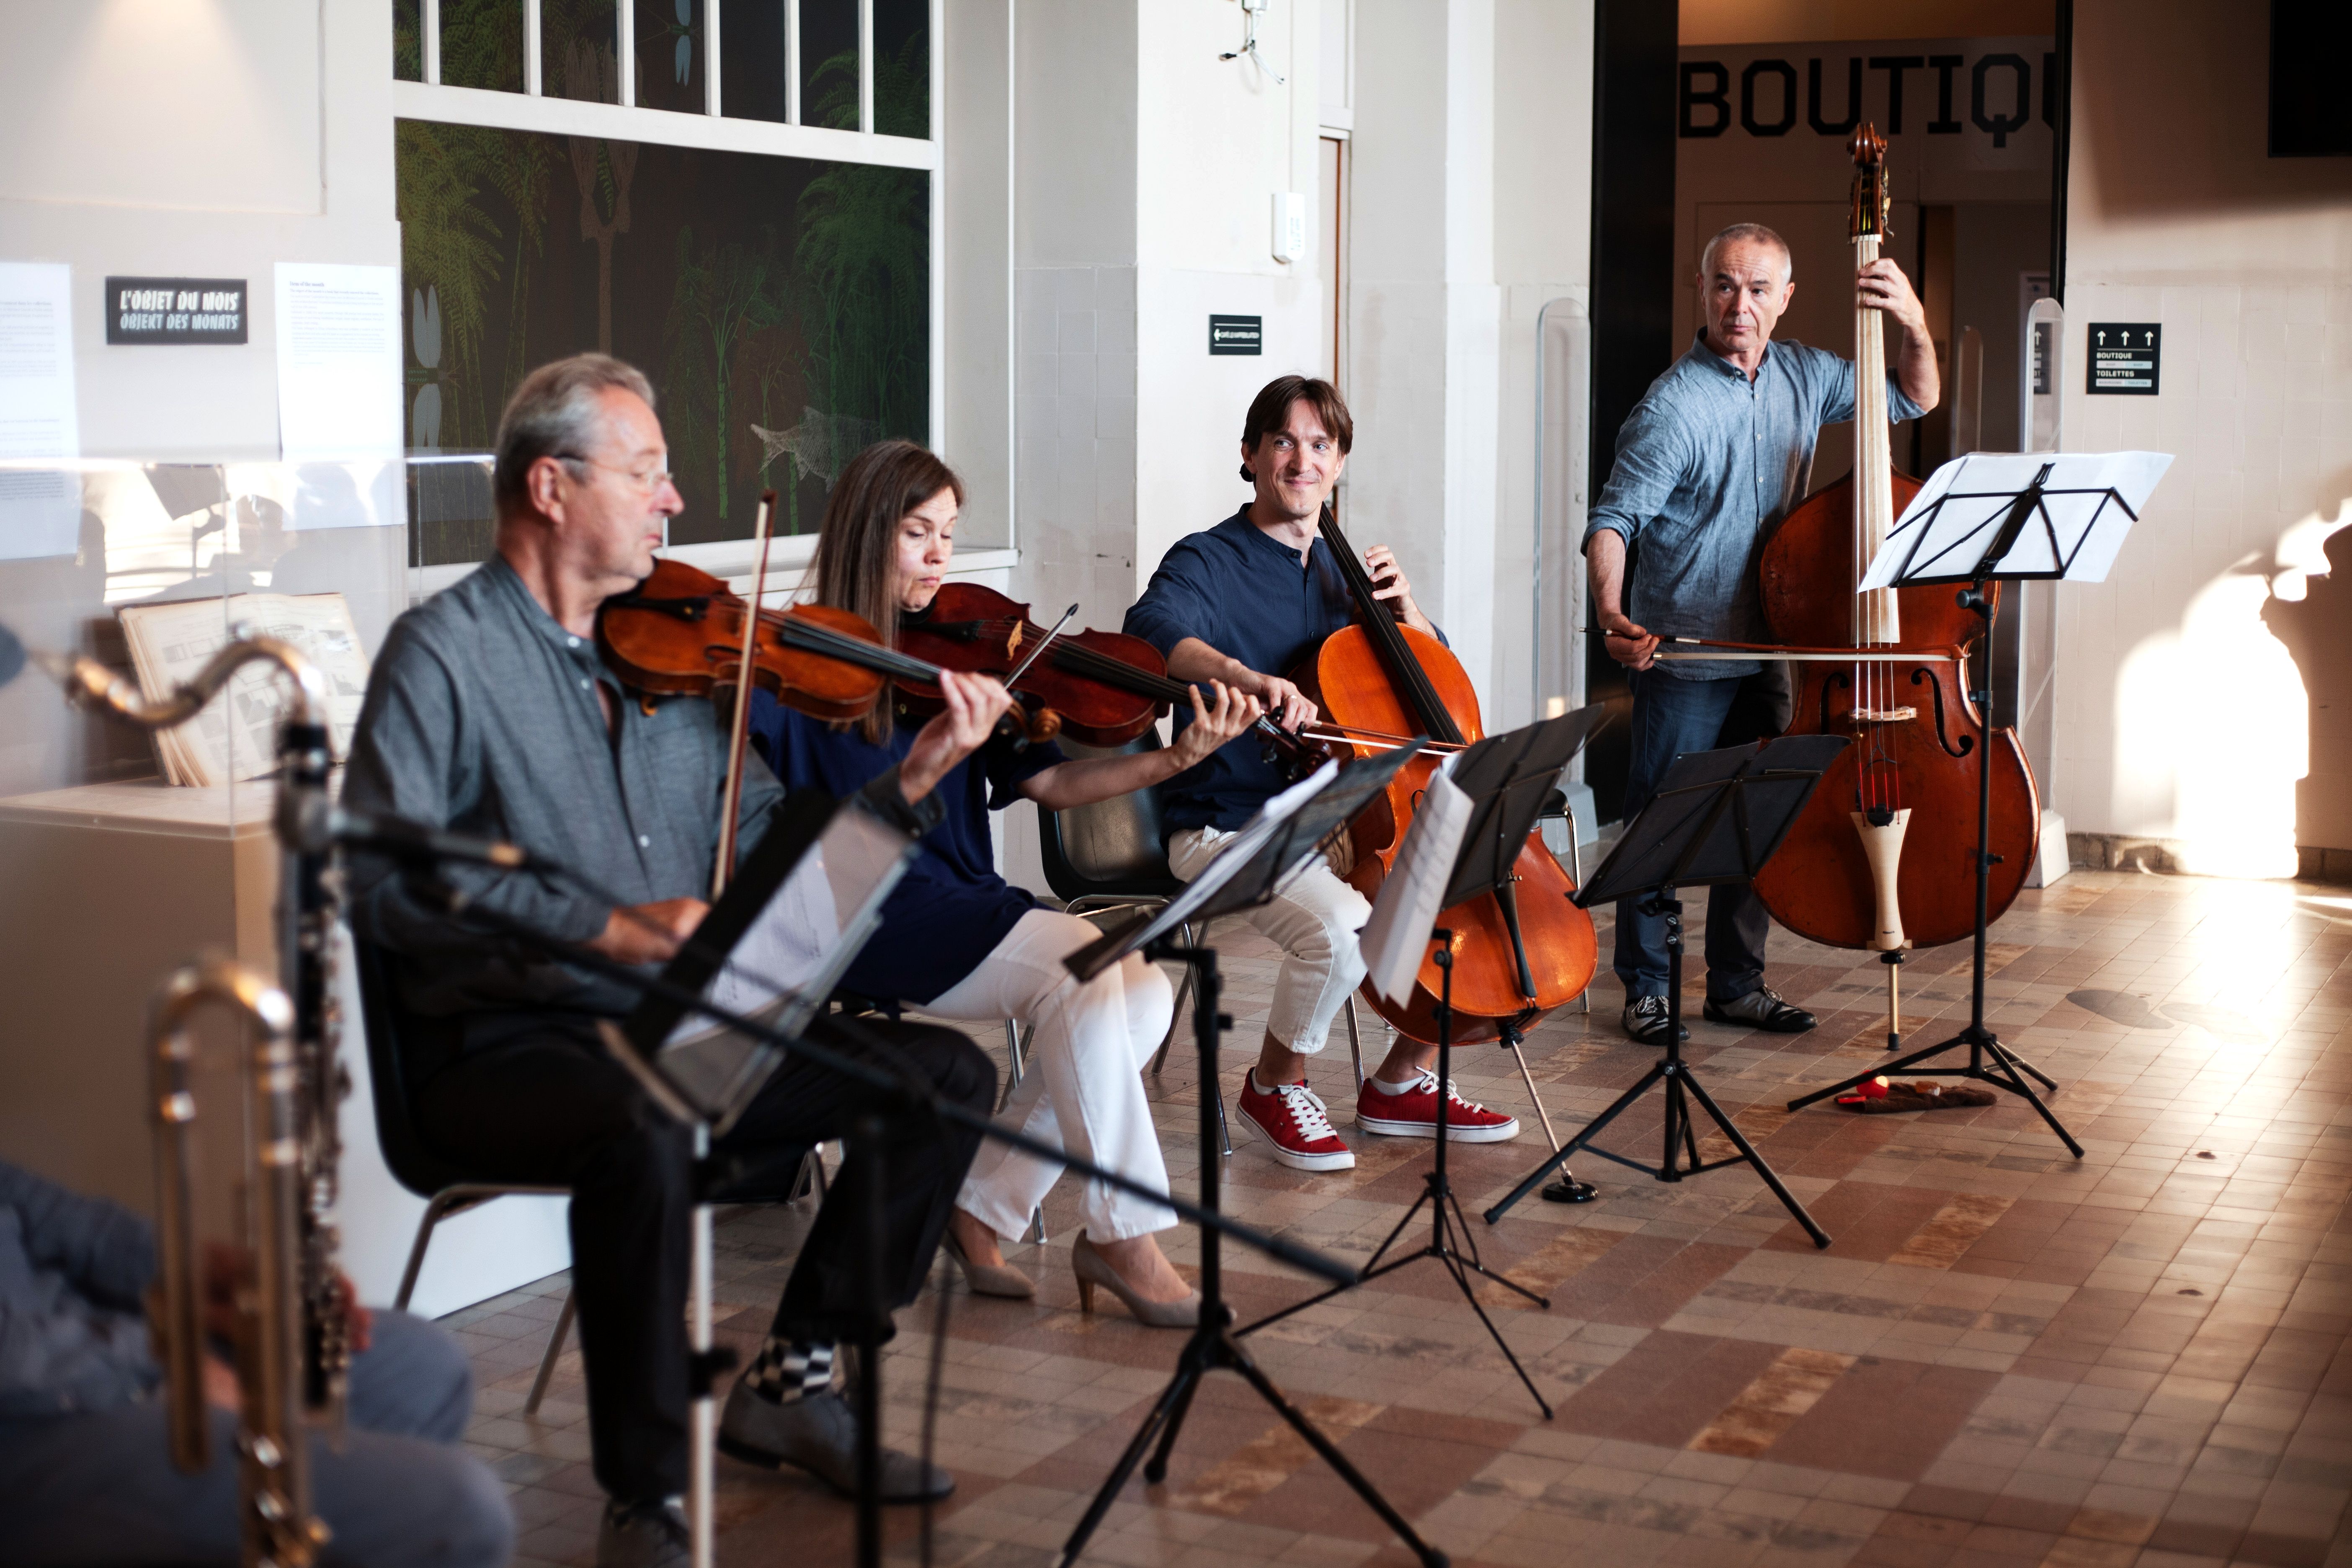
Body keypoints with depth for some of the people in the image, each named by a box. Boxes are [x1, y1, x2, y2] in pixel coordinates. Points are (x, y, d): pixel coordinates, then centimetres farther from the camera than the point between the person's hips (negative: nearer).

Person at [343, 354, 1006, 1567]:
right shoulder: (446, 651, -7)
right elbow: (382, 877, -19)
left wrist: (911, 783, -2)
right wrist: (606, 927, -26)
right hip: (505, 1045, -7)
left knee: (949, 1073, -4)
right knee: (645, 1140, -38)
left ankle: (792, 1381, 7)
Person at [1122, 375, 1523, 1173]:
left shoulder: (1339, 569, 14)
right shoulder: (1207, 562, -7)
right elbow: (1153, 633, -31)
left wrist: (1403, 605, -1)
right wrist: (1247, 677, -49)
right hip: (1230, 829, -7)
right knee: (1340, 926, -33)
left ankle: (1402, 1082, 12)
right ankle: (1276, 1084, -2)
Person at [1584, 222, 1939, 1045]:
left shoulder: (1803, 375, 5)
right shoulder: (1674, 405, -15)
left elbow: (1912, 398, 16)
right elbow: (1616, 518, -20)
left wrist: (1915, 326, -4)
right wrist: (1612, 613, -37)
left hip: (1766, 651, 6)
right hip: (1683, 657, -6)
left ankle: (1738, 983, 26)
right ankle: (1645, 987, 15)